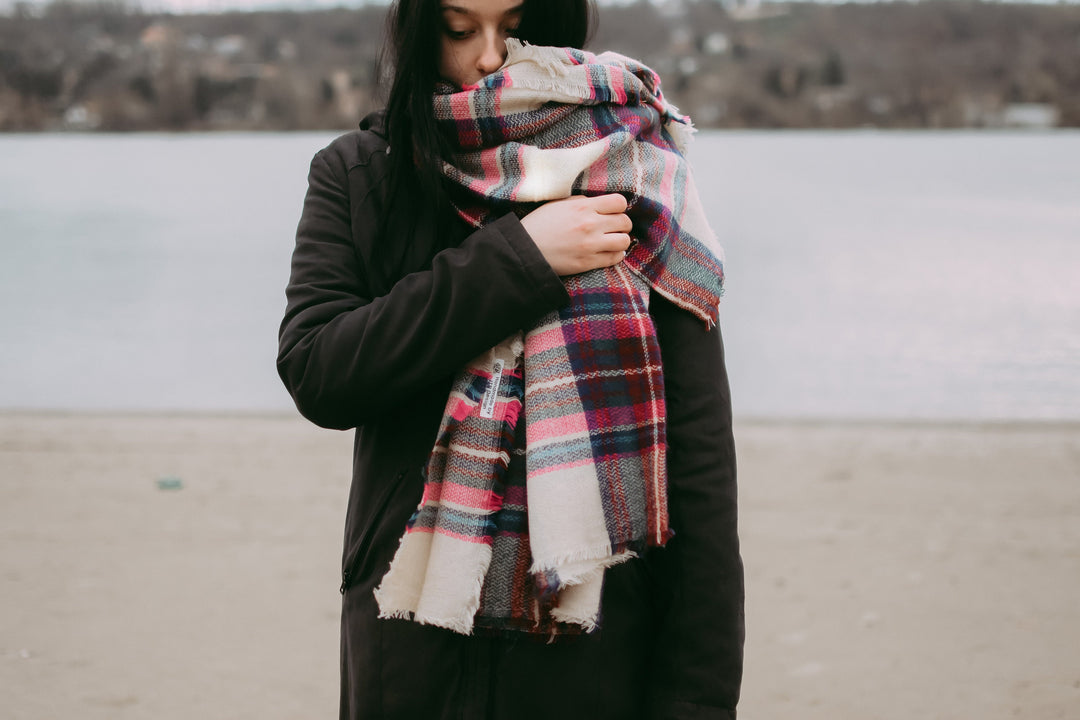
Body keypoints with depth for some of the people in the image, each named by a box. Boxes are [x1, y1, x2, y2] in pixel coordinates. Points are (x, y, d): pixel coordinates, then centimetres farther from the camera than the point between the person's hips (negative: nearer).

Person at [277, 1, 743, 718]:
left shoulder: (624, 174, -2)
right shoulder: (355, 175, 4)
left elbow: (699, 455, -5)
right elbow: (314, 373, -12)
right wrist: (518, 258, -18)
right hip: (412, 642, 1)